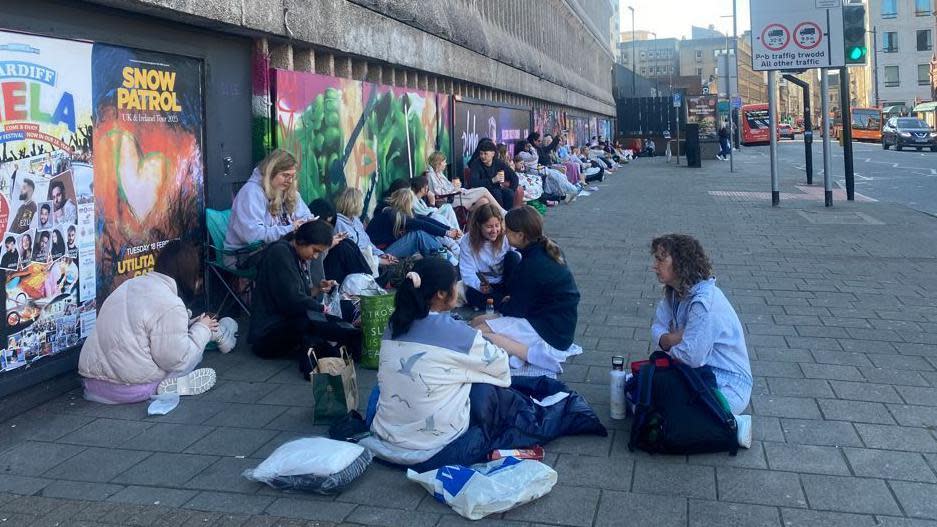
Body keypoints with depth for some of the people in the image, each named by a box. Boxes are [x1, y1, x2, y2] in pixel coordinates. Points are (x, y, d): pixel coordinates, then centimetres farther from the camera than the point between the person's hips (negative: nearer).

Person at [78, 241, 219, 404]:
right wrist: (201, 330, -1)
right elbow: (176, 360, -15)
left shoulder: (132, 283, 12)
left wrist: (193, 325, 20)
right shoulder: (170, 305, -16)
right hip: (132, 390, -8)